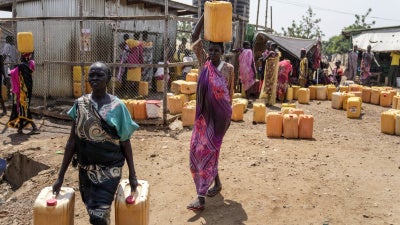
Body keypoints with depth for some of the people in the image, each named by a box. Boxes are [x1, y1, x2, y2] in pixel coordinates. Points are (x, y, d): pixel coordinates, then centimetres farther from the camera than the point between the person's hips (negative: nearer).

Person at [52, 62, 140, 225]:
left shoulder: (117, 106, -9)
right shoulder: (80, 104, -2)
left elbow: (125, 142, -3)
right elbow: (72, 141, 1)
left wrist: (132, 174, -2)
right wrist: (61, 176, 2)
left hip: (110, 168, -3)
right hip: (86, 168, 3)